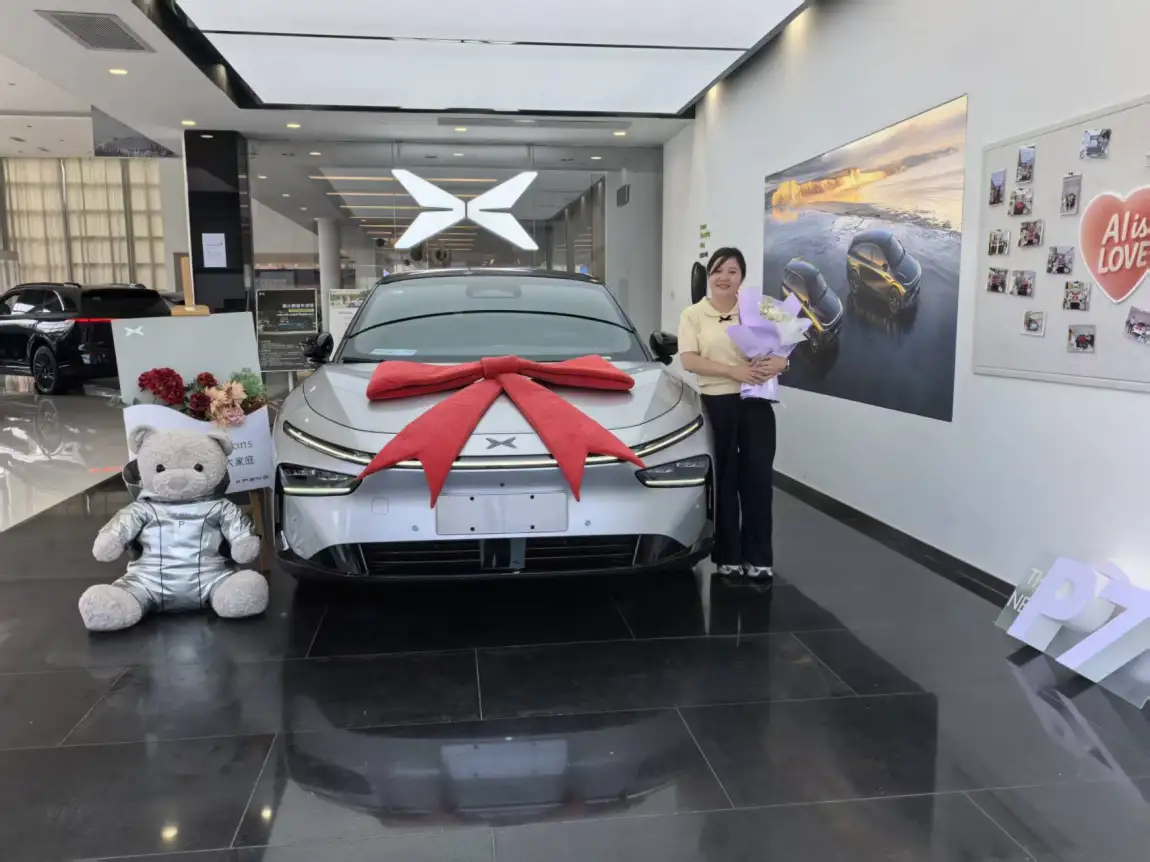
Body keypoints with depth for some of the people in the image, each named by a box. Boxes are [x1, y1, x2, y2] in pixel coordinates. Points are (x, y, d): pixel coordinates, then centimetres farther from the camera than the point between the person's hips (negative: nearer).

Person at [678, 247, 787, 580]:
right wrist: (733, 370, -20)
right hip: (717, 404, -2)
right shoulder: (693, 315, 3)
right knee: (724, 481, 3)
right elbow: (689, 361, -8)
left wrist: (777, 362, -13)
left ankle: (758, 556, 9)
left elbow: (780, 351, 12)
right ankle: (728, 555, 14)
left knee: (759, 478, 0)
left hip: (756, 402, 2)